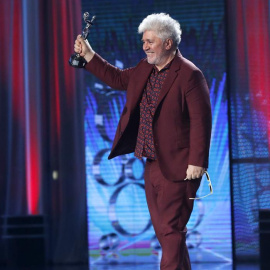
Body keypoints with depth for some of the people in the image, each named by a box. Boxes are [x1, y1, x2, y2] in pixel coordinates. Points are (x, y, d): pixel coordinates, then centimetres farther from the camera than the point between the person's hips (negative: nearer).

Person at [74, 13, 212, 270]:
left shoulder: (189, 75, -14)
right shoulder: (145, 69, 11)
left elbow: (201, 120, -17)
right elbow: (118, 78, 27)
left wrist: (197, 163, -21)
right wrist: (88, 55, 19)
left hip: (176, 168, -9)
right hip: (152, 166, 9)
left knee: (171, 230, -9)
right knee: (163, 230, 13)